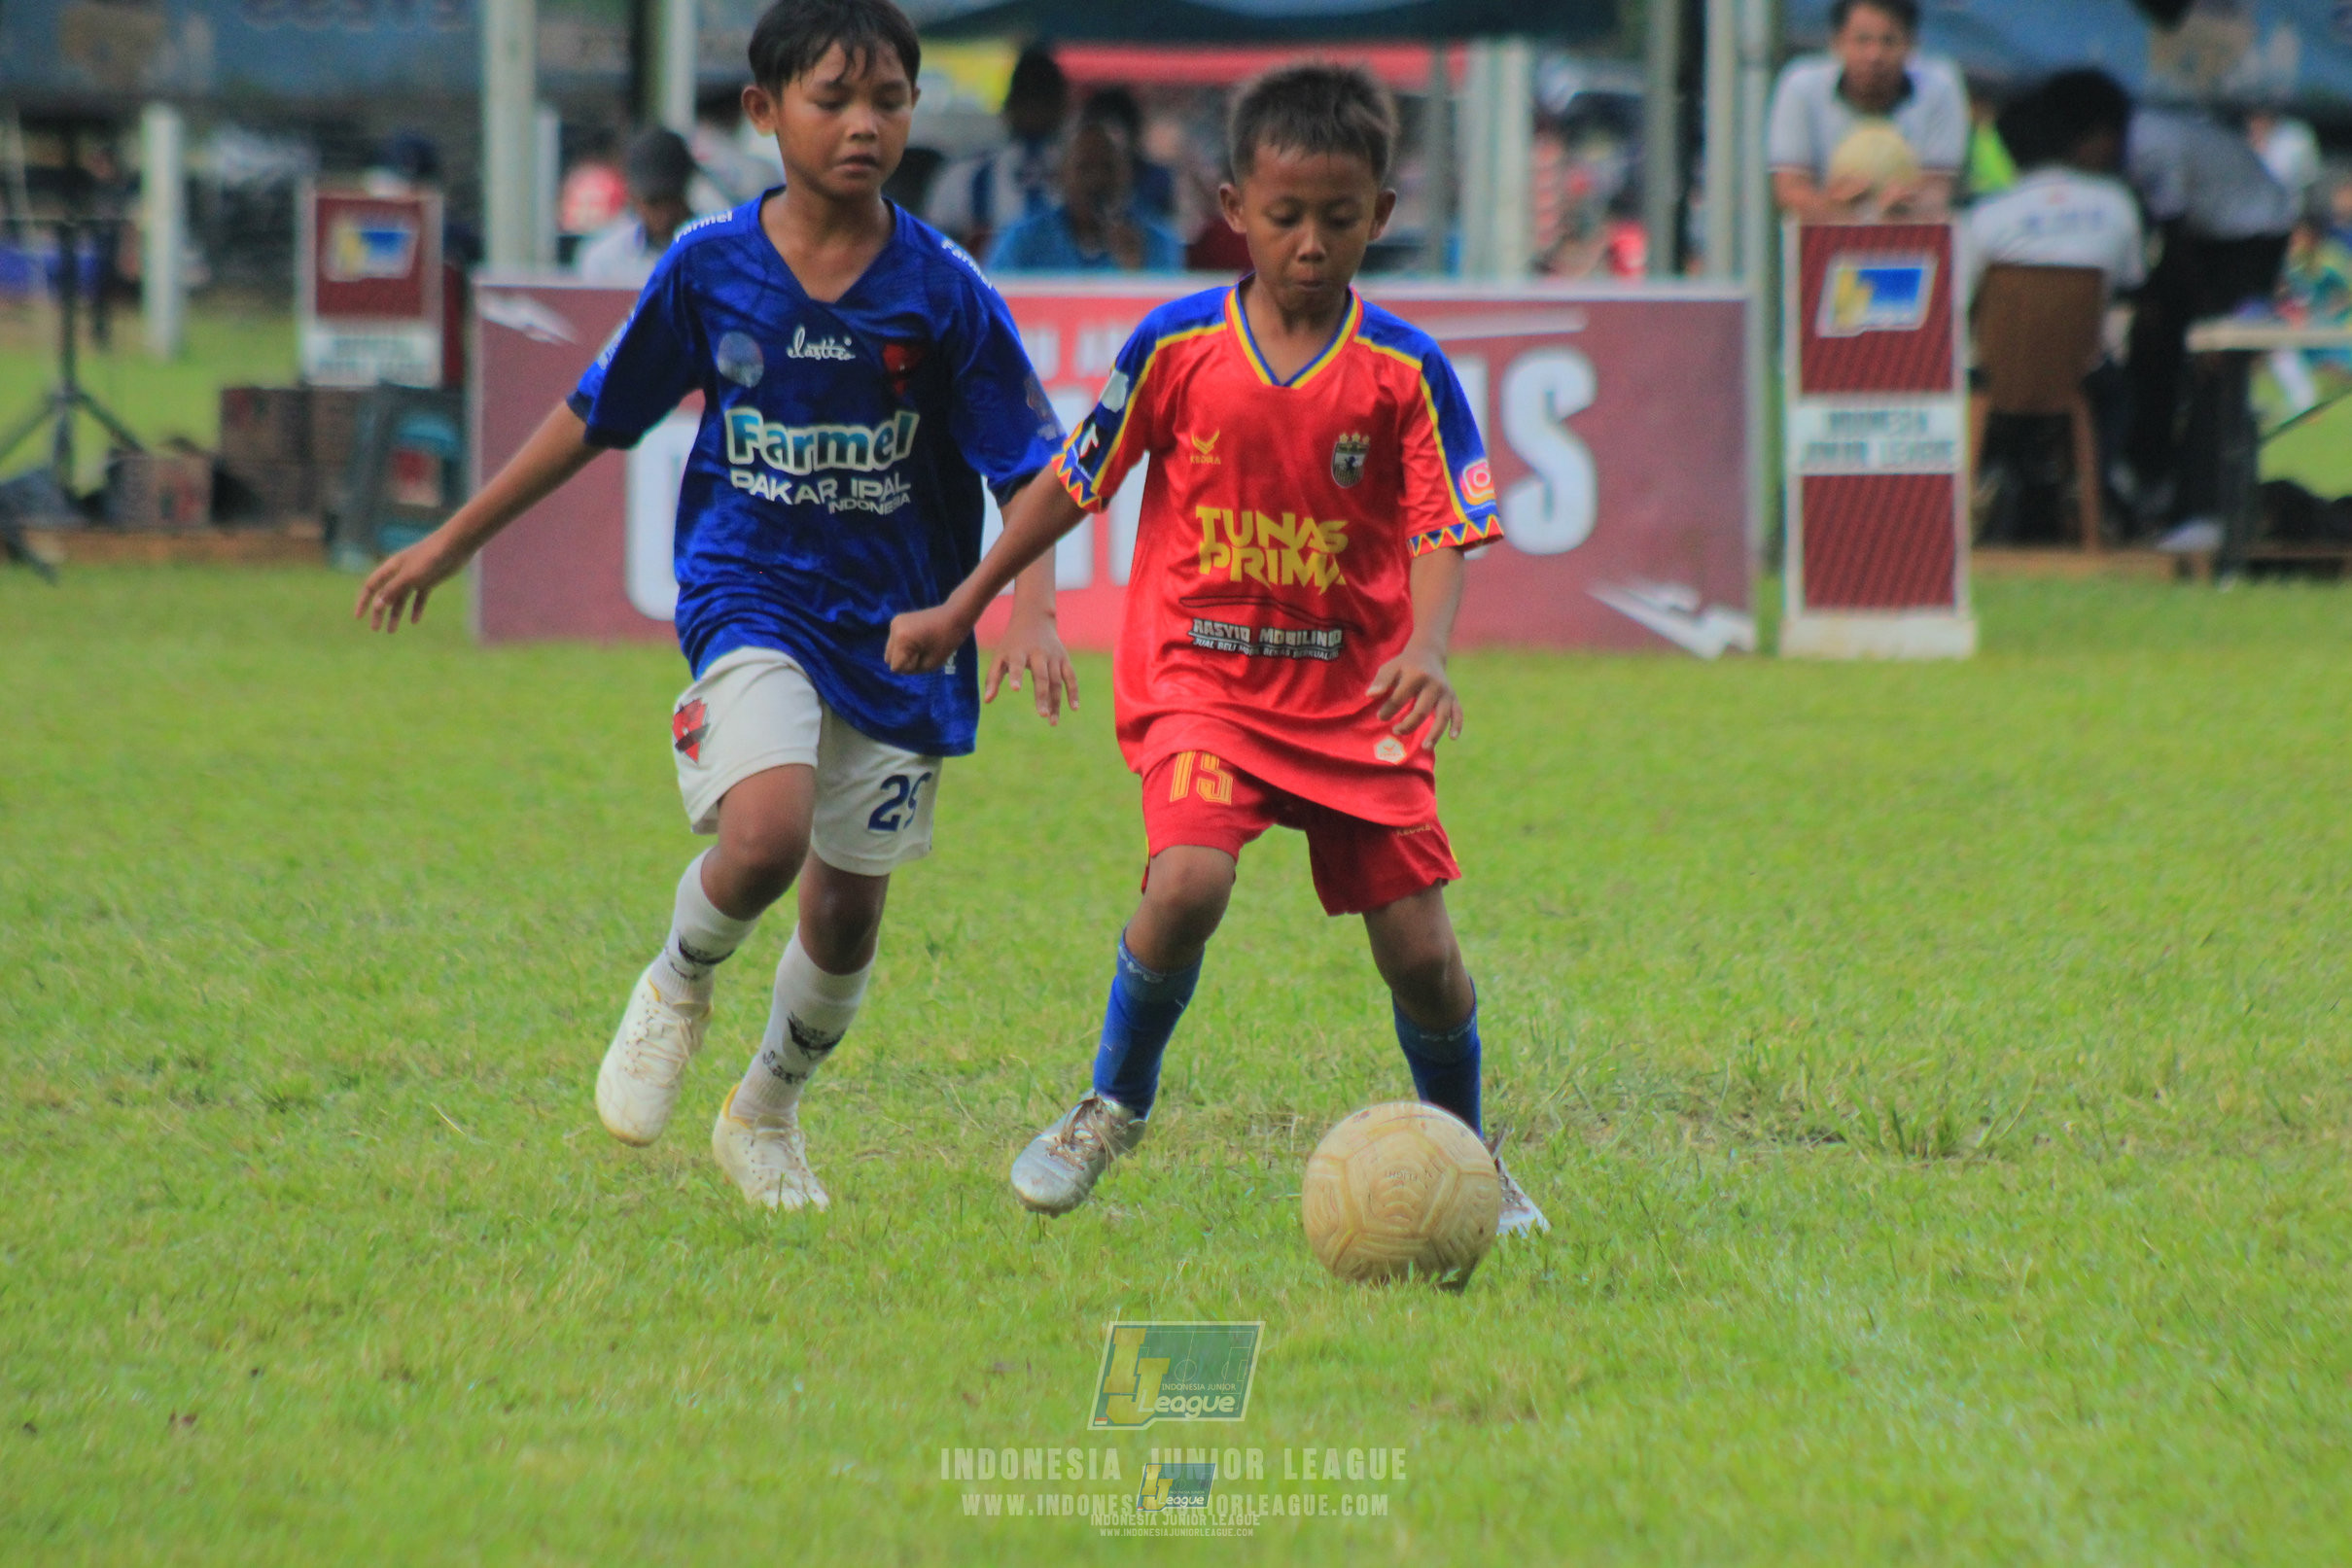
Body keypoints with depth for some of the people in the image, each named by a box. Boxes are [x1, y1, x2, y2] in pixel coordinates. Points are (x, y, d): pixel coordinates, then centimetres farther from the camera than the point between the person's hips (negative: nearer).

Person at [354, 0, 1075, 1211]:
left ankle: (767, 1114, 37)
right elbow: (596, 416, 9)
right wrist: (452, 542, 13)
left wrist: (1031, 610, -20)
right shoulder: (710, 267, -4)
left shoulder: (944, 292, -7)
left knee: (847, 913, 9)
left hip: (897, 624, 1)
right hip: (750, 597, -1)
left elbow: (1032, 470, -3)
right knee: (765, 836, -27)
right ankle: (677, 987, 6)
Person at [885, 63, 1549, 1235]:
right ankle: (1116, 1104, 1)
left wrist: (1428, 652, -30)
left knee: (1419, 949, -1)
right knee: (1188, 884, -25)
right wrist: (962, 608, 12)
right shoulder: (1178, 347, -4)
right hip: (1200, 679, -1)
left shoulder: (1406, 372, -5)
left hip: (1354, 693, 1)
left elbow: (1443, 534, -9)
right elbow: (1076, 482, 7)